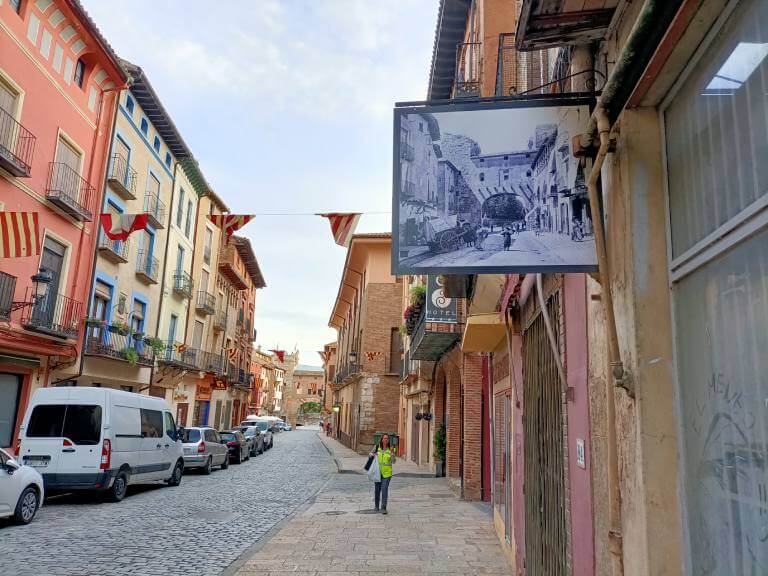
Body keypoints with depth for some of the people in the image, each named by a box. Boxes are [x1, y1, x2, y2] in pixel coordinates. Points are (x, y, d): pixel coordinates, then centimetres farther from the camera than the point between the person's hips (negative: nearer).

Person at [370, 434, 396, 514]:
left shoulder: (390, 449, -3)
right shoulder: (377, 447, 0)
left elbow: (393, 461, -7)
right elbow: (370, 453, 14)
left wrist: (392, 453, -21)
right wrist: (374, 455, -8)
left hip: (387, 473, -2)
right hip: (378, 472, 2)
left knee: (384, 489, -12)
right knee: (377, 489, 11)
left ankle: (383, 508, -7)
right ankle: (376, 506, 32)